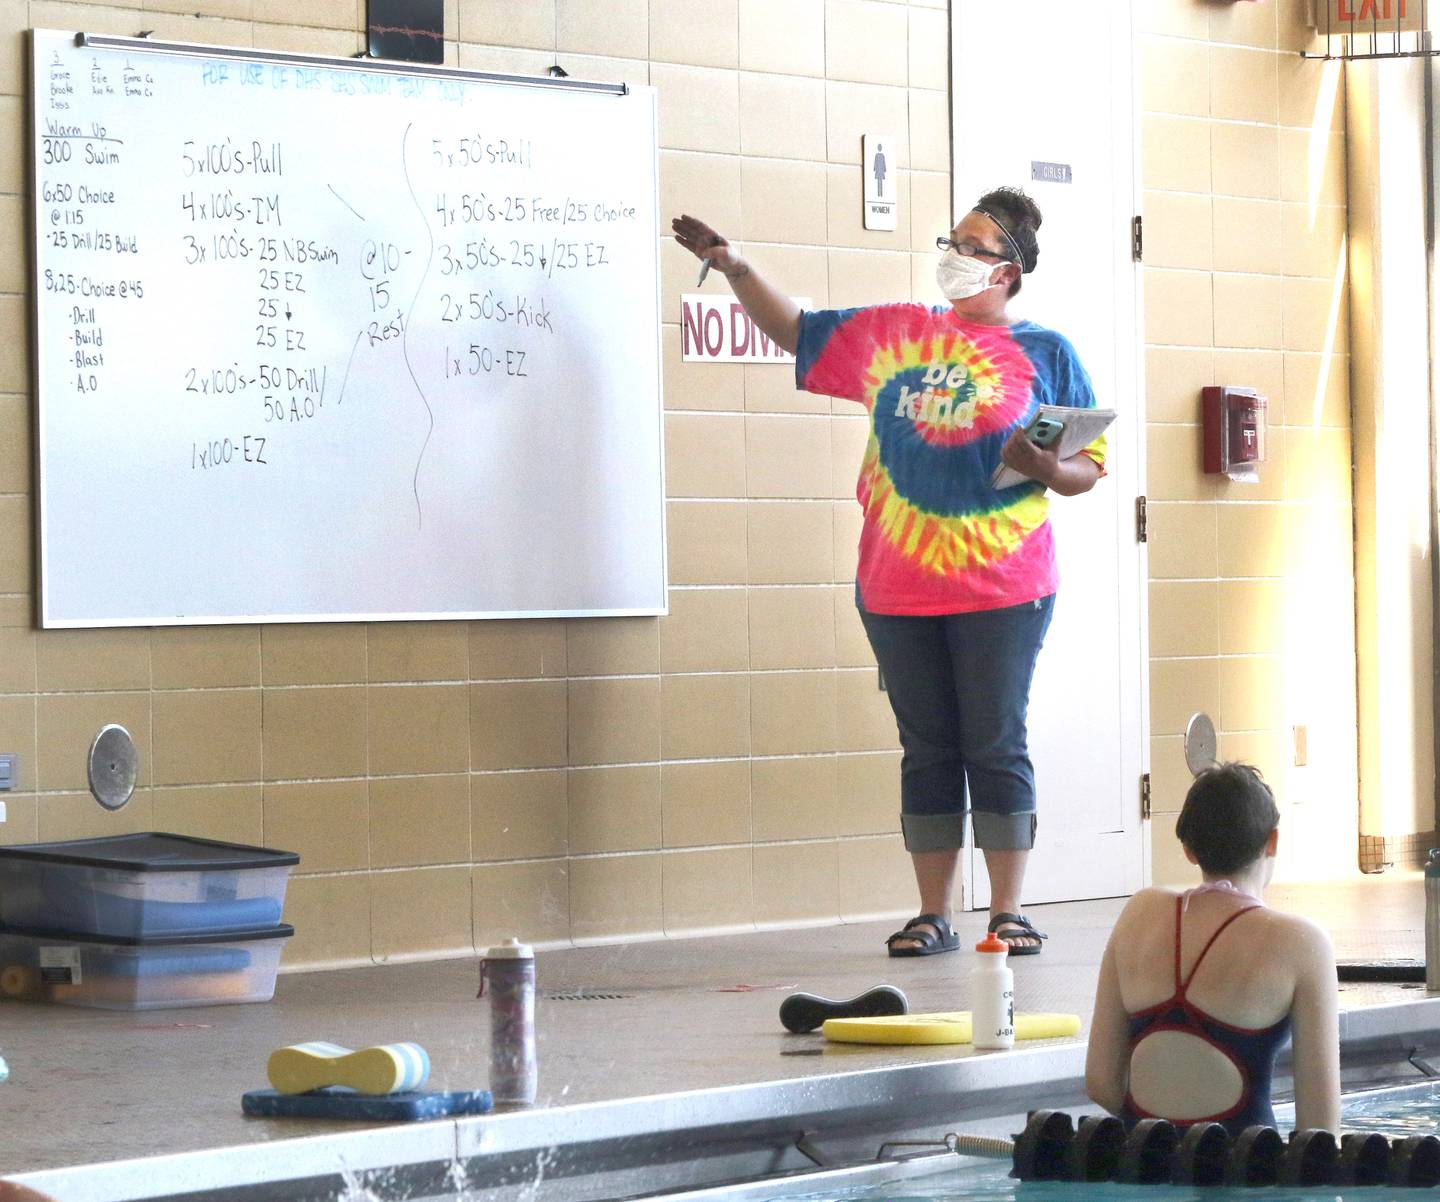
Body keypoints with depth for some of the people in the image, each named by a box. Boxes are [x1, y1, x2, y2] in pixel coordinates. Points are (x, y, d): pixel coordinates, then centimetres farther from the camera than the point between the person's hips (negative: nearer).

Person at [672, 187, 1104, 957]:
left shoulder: (1045, 354, 4)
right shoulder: (888, 334, 13)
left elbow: (1089, 467, 5)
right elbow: (792, 329, 21)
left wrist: (1049, 470, -17)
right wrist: (732, 266, 9)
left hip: (1001, 592, -3)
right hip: (898, 590, 3)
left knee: (996, 746, -1)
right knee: (926, 749, 7)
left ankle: (1008, 913, 5)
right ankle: (933, 915, 12)